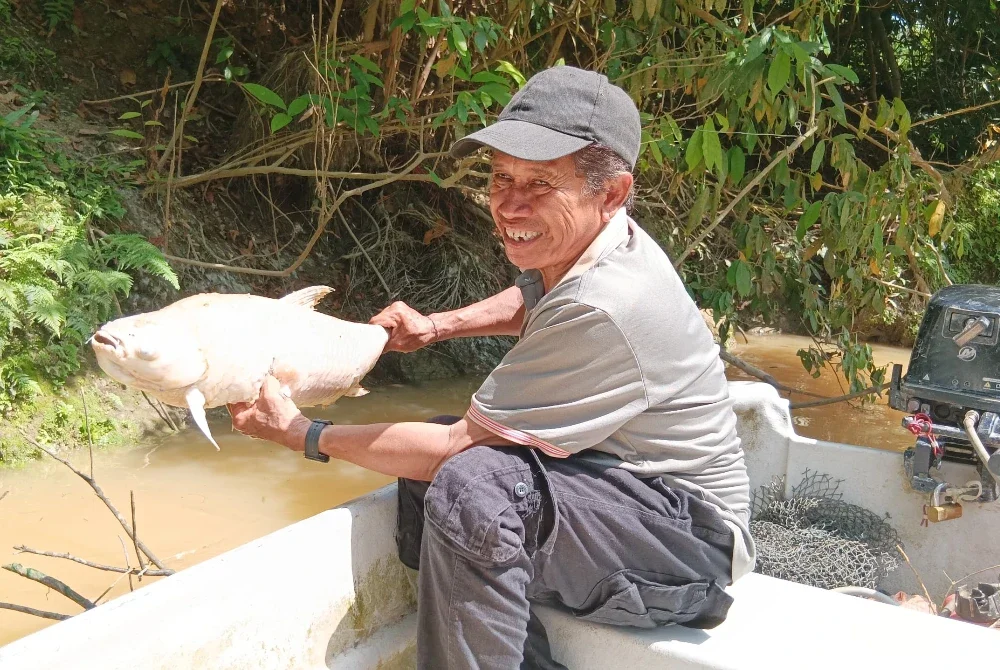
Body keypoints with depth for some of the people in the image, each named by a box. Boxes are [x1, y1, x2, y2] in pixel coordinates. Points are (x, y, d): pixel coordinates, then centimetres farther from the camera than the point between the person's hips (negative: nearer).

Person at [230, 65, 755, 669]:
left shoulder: (604, 310, -29)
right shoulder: (580, 242, -1)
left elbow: (456, 446, -22)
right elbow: (532, 302, 26)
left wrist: (302, 433, -11)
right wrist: (437, 325, 10)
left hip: (691, 534, -10)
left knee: (469, 484, -31)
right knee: (426, 472, 3)